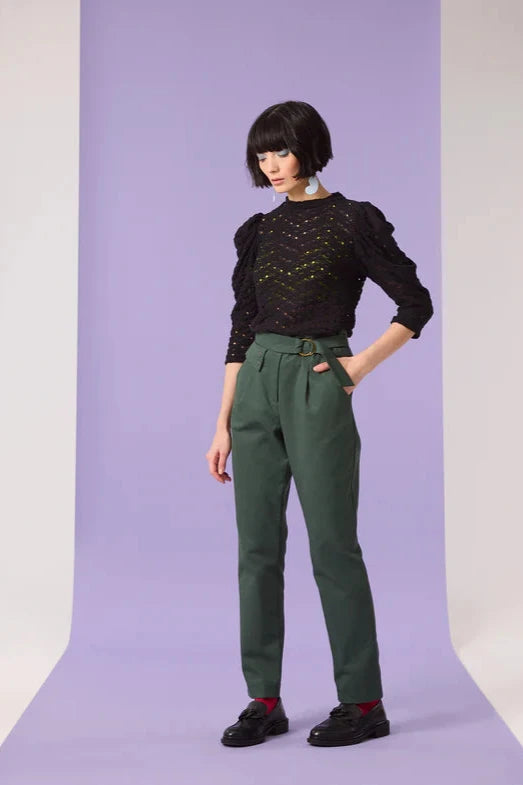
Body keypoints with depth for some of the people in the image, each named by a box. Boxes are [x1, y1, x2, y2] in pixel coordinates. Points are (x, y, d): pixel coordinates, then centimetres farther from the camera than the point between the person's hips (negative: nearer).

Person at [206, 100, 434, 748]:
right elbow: (241, 329, 12)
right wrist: (223, 425, 8)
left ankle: (363, 703, 11)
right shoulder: (259, 231, 12)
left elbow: (415, 305, -2)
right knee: (257, 545, 5)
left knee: (333, 544, -2)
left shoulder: (353, 221, -3)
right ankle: (264, 700, 16)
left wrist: (361, 364, -8)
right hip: (257, 388, 6)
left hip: (316, 388, -6)